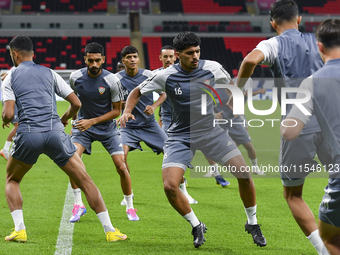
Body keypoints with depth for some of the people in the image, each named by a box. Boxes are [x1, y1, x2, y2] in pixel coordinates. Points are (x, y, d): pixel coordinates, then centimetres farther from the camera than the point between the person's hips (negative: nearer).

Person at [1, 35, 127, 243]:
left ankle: (19, 229, 6)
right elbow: (76, 103, 14)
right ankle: (110, 231, 0)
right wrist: (65, 119, 33)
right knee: (84, 180, 7)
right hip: (55, 132, 1)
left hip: (28, 134, -1)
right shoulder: (50, 73, 17)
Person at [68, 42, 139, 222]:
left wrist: (92, 121, -18)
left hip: (107, 127, -1)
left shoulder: (112, 81, -17)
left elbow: (116, 110, -10)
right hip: (83, 125, 1)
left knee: (121, 167, -9)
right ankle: (78, 204, -11)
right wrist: (73, 118, 13)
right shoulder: (76, 77, -9)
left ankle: (130, 207, 13)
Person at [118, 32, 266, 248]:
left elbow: (231, 86, 14)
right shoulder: (166, 76, -12)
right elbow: (137, 92, 2)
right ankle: (197, 227, 8)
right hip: (180, 136, -1)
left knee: (244, 175, -10)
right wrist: (127, 112, -15)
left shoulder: (212, 68, -8)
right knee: (170, 186, -18)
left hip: (212, 131, 1)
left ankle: (253, 224, 15)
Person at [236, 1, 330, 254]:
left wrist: (238, 92, -8)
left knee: (293, 194, 14)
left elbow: (251, 60, -20)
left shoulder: (273, 45, 2)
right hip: (327, 121, 3)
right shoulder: (318, 42, 12)